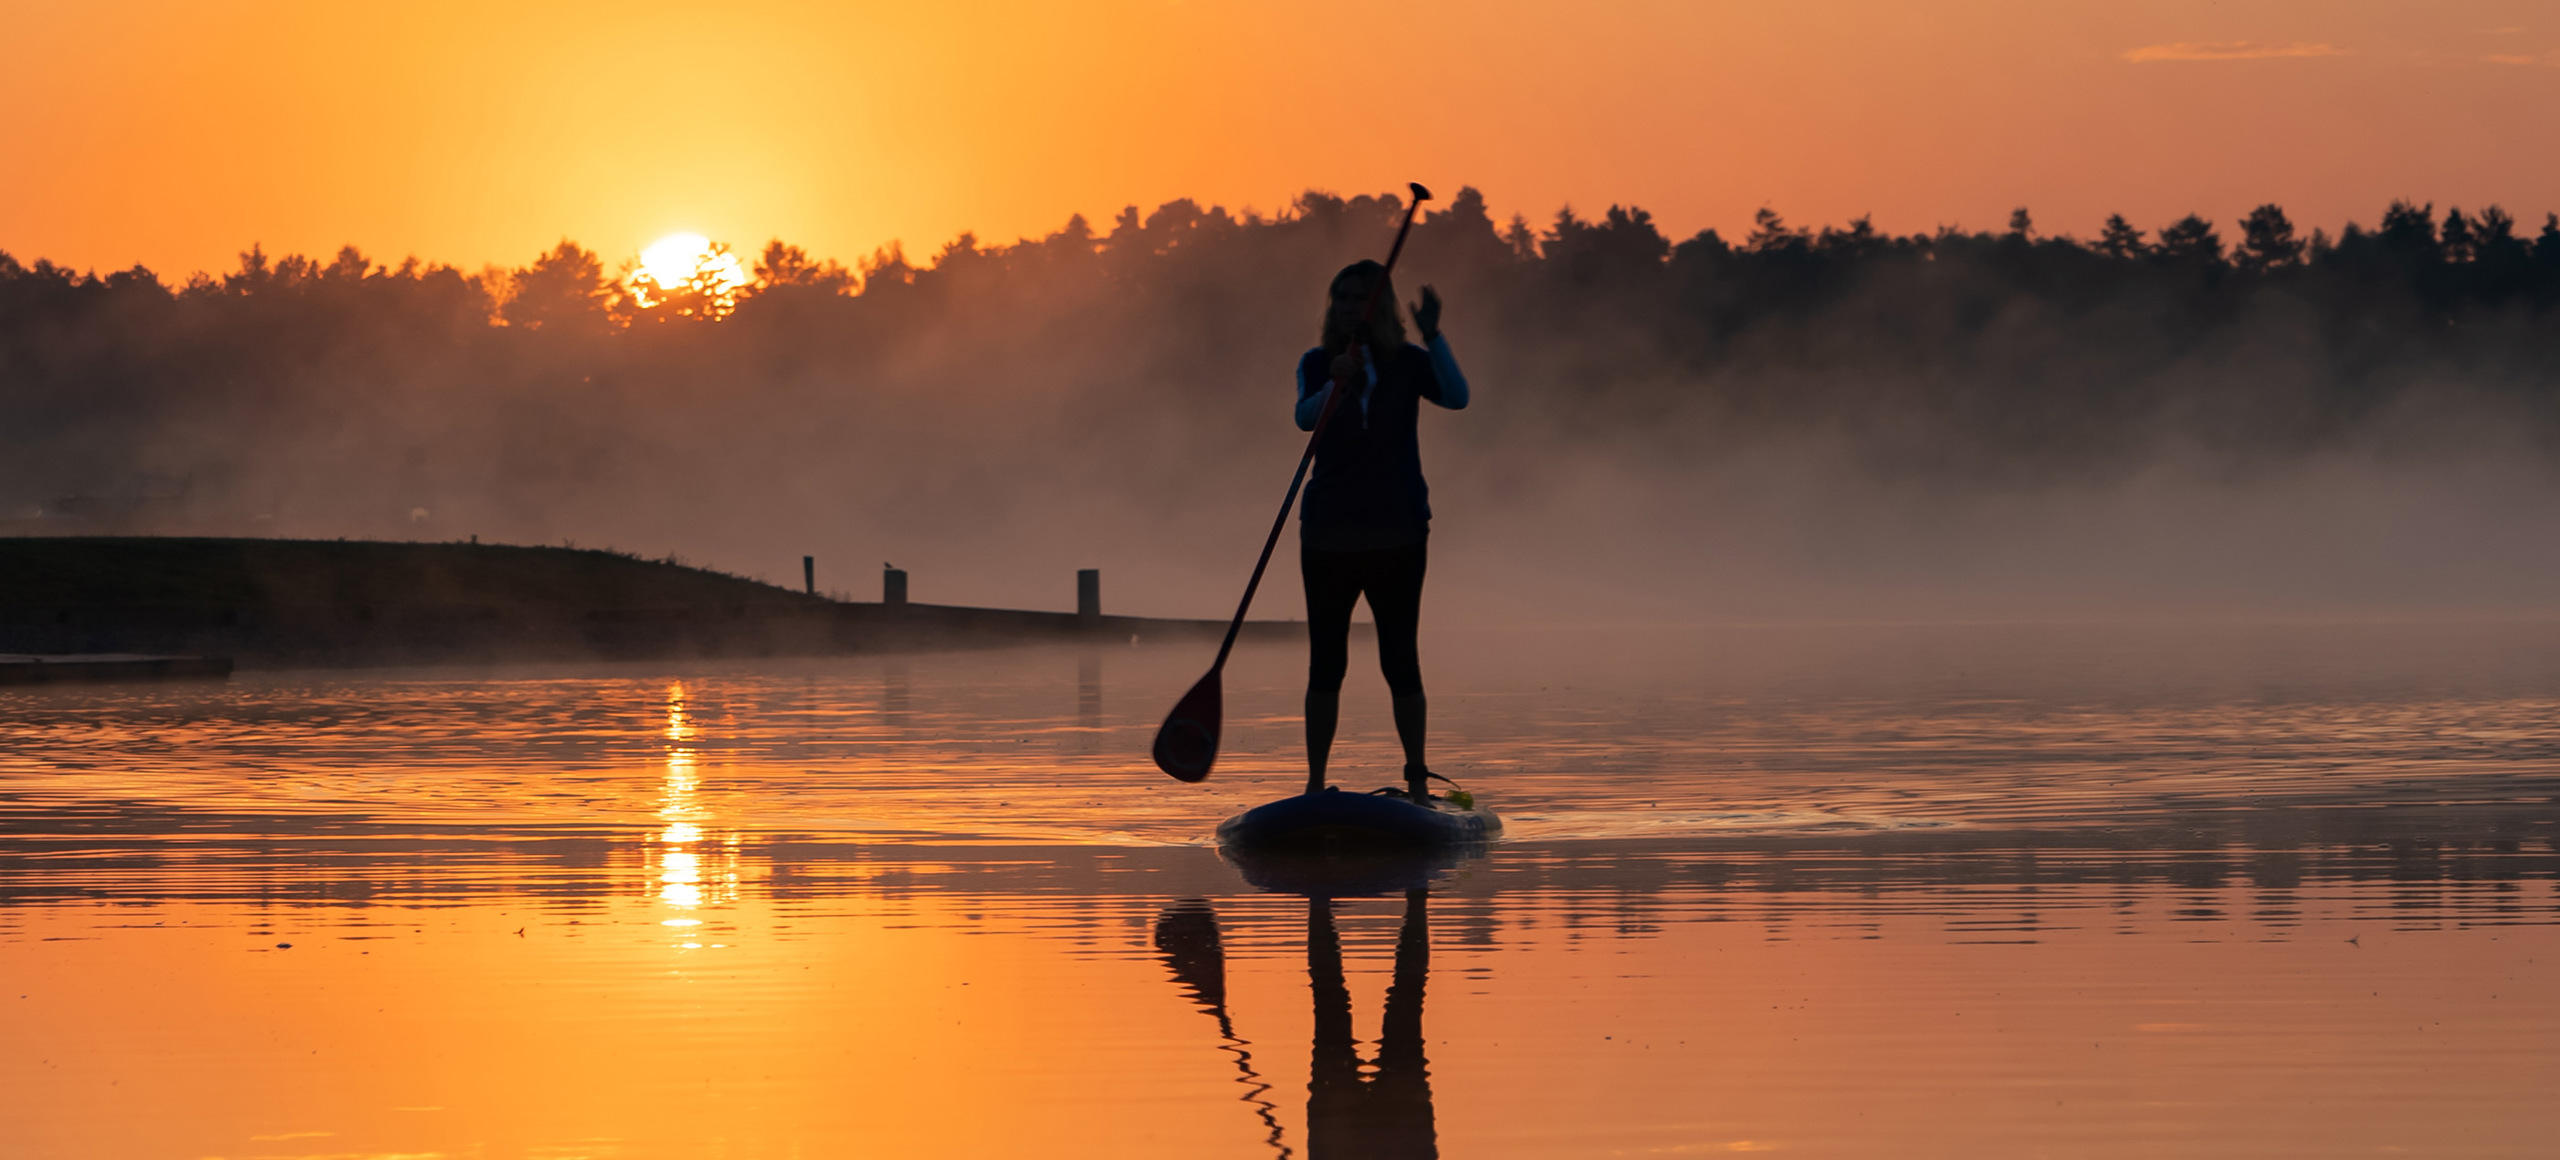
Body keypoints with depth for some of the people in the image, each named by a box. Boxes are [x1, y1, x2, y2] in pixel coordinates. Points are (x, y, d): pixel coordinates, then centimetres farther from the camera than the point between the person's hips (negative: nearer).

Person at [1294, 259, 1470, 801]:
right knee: (1325, 661, 2)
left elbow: (1456, 396, -13)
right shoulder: (1318, 365, 5)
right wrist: (1336, 385, -33)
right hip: (1329, 531, 1)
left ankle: (1418, 778, 6)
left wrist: (1432, 335, -20)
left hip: (1397, 531, -1)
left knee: (1400, 659, -1)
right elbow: (1305, 416, -14)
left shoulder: (1409, 363, 4)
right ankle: (1315, 782, 6)